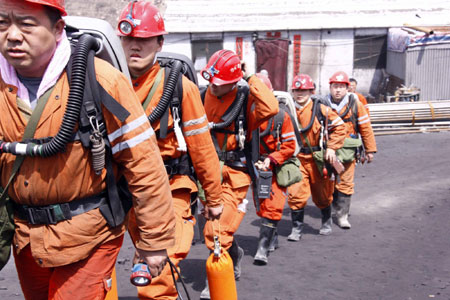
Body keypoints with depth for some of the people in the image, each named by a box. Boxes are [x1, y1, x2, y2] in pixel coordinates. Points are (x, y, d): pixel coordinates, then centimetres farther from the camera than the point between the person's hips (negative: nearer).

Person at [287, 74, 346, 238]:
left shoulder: (321, 109, -6)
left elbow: (339, 126, 0)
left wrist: (331, 147, -8)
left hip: (319, 158, -1)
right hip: (297, 158, 1)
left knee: (322, 195, 15)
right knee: (296, 194, -10)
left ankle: (327, 221, 41)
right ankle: (296, 229, 5)